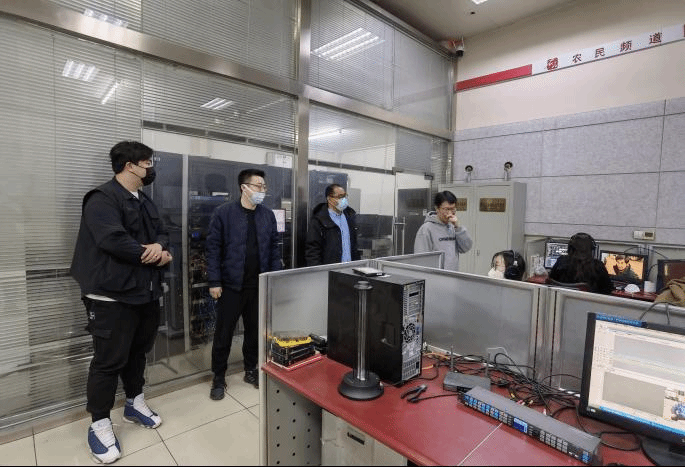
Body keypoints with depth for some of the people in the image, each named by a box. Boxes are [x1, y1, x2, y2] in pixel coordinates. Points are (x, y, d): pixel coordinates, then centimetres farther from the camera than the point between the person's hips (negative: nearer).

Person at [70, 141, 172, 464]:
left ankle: (135, 404, 38)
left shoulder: (145, 202, 14)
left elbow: (161, 233, 12)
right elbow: (114, 240, -26)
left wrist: (160, 247, -12)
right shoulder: (102, 199, -14)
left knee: (138, 352, 20)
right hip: (113, 296, -8)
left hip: (146, 292, 8)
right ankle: (99, 425, 22)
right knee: (109, 361, 3)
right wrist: (150, 253, -12)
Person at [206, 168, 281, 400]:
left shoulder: (268, 215, 6)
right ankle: (219, 378, 27)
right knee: (224, 333, 8)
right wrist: (214, 281, -9)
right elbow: (213, 248, -5)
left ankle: (251, 370, 34)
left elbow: (274, 249, 8)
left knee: (255, 330, 15)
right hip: (231, 285, -3)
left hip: (259, 285, 3)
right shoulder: (224, 212, -5)